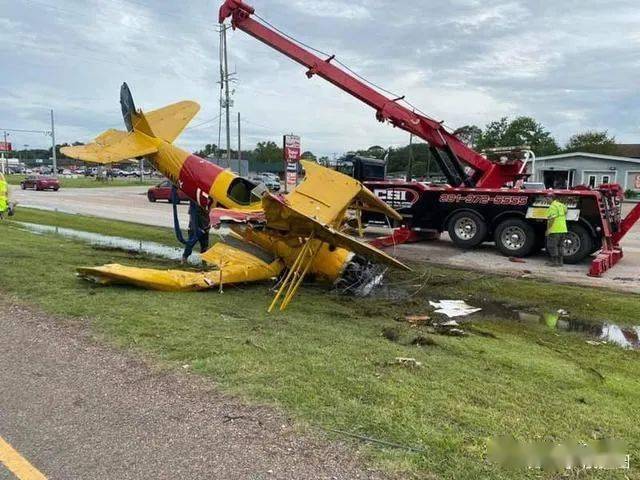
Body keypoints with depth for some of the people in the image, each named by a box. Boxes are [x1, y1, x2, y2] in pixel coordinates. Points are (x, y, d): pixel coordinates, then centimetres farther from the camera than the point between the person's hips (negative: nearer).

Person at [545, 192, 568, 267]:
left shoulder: (553, 206, -13)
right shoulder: (562, 205, 13)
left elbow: (551, 219, -18)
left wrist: (548, 229, -15)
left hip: (554, 230, -8)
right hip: (563, 229, 8)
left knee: (552, 246, -1)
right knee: (560, 245, 13)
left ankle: (554, 261, 0)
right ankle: (560, 261, 16)